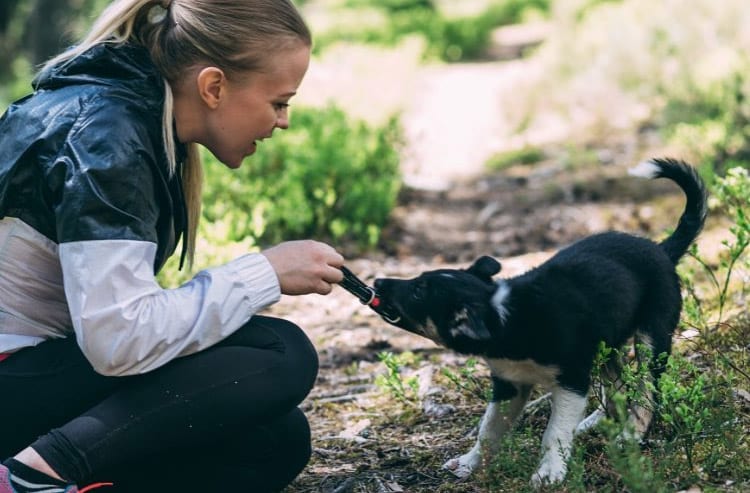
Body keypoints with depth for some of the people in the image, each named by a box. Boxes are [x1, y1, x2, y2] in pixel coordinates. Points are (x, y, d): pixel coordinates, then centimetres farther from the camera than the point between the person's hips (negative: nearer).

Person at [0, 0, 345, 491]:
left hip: (48, 361, 10)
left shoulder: (143, 118, 6)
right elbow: (119, 340, -29)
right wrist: (266, 272, -19)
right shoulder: (105, 136, -21)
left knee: (277, 440, 1)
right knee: (279, 354, -18)